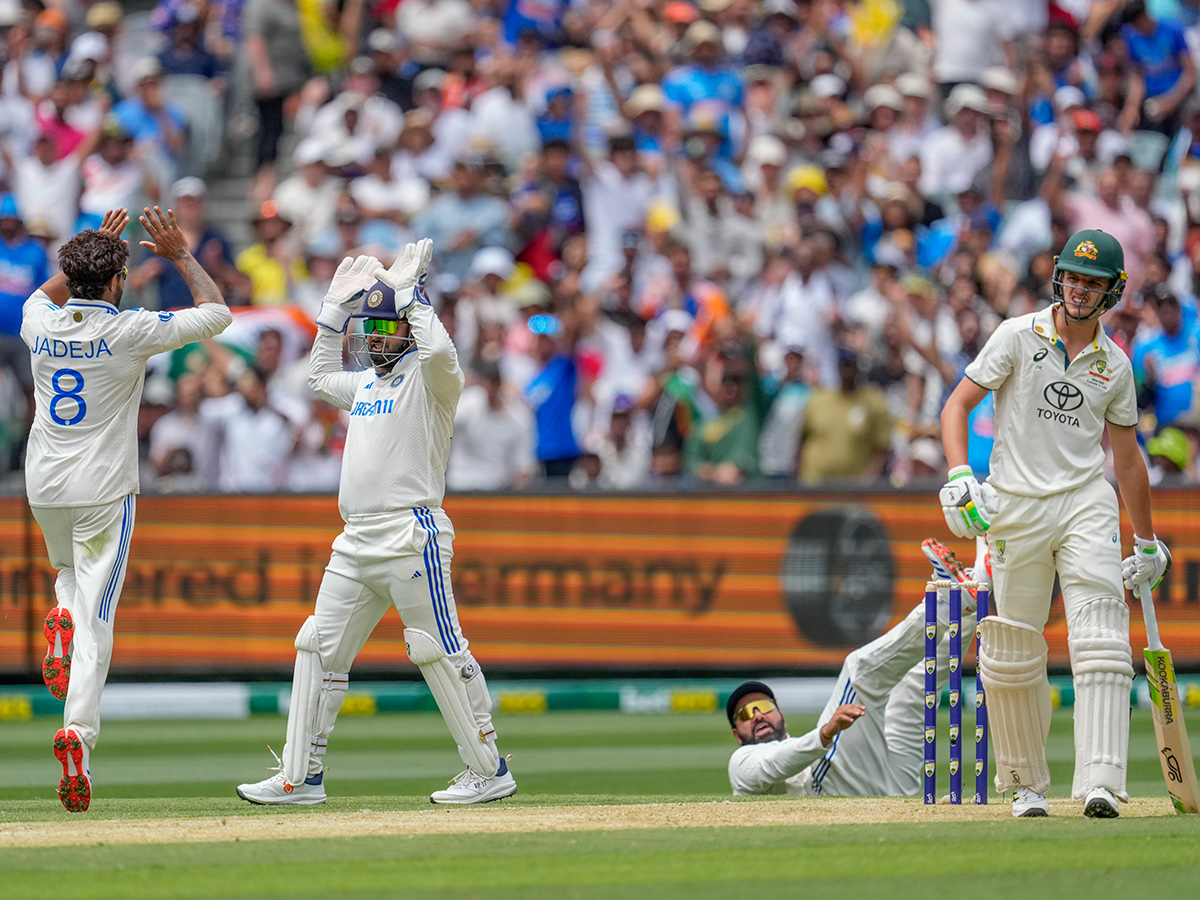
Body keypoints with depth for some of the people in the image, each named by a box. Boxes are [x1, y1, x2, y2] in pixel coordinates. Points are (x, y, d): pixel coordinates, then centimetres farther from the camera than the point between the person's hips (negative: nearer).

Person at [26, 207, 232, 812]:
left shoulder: (42, 324, 0)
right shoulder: (130, 330, -12)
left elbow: (46, 294, 28)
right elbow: (217, 313, -1)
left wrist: (90, 250, 28)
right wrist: (181, 256, 8)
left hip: (44, 488, 4)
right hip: (103, 490, -4)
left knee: (70, 573, 33)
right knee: (97, 623, -5)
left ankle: (62, 619, -1)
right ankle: (78, 731, -23)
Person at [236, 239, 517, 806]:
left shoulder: (427, 376, -4)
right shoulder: (365, 381, 21)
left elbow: (439, 350, -26)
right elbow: (321, 376, 38)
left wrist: (411, 294, -13)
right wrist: (337, 307, 29)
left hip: (411, 535, -9)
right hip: (357, 541, 9)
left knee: (439, 652, -8)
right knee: (320, 648, 6)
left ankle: (489, 771, 0)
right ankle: (301, 777, 9)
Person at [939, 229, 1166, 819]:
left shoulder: (1115, 366, 10)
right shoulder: (1019, 337, 0)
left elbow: (1127, 455, 20)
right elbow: (958, 404, -2)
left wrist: (1147, 542, 23)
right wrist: (958, 475, -19)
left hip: (1086, 502, 1)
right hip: (1016, 505, -1)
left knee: (1100, 643, -15)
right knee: (1013, 653, 2)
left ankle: (1100, 783, -24)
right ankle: (1026, 782, 19)